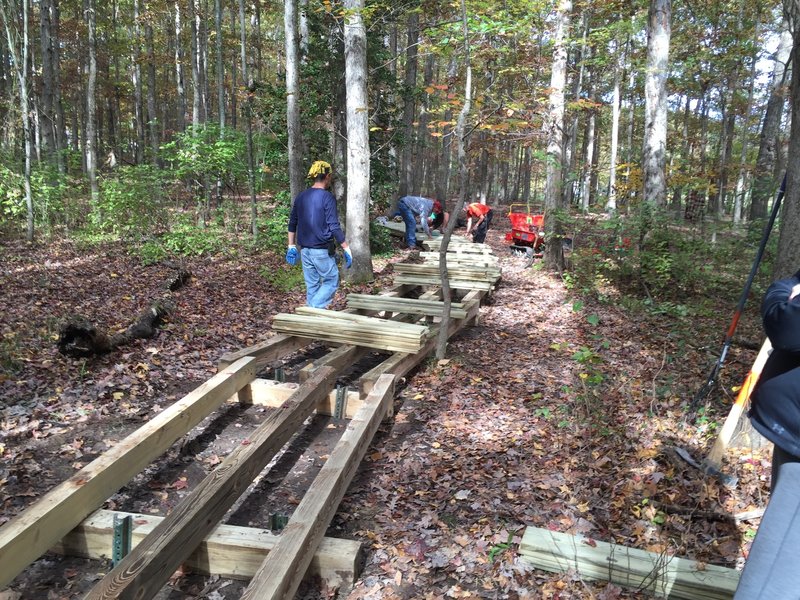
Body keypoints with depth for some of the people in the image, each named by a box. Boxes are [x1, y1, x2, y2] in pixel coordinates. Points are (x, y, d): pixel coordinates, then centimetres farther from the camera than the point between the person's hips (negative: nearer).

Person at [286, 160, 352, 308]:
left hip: (305, 249, 6)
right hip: (322, 250, -6)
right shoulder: (327, 197, -11)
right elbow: (334, 227, -15)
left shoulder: (301, 196, 8)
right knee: (331, 282, 5)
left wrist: (291, 246, 19)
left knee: (311, 285, 13)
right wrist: (347, 249, -9)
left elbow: (292, 223, 12)